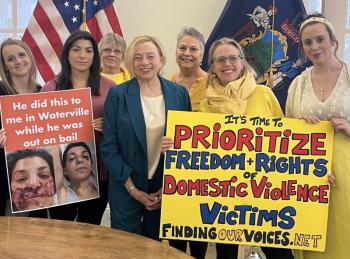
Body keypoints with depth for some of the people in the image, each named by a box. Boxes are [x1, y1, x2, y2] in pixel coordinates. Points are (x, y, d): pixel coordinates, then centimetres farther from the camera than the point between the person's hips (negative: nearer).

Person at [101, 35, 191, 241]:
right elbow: (109, 146, -8)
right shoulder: (118, 95, -7)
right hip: (126, 190, -2)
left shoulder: (179, 94, -1)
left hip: (167, 189, 2)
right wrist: (133, 189, -10)